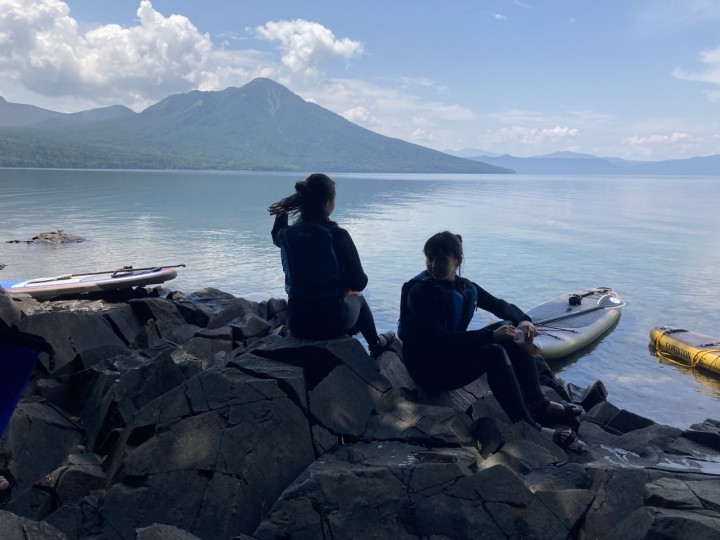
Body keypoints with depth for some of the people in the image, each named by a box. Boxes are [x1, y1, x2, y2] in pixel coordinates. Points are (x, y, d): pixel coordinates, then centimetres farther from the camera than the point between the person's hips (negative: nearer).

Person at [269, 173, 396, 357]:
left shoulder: (286, 234, -7)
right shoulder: (338, 236, -20)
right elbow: (359, 283, -15)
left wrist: (281, 215, 17)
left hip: (296, 323, 4)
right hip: (332, 322, -4)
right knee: (358, 299, 31)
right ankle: (376, 344, 54)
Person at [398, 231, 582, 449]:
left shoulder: (466, 288, 3)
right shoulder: (419, 292, -19)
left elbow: (500, 305, 12)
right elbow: (438, 338, -29)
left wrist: (523, 320, -11)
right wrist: (491, 335, -33)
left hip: (455, 352, 8)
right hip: (429, 368, -8)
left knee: (511, 328, -2)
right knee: (494, 353, -29)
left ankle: (537, 403, -3)